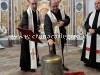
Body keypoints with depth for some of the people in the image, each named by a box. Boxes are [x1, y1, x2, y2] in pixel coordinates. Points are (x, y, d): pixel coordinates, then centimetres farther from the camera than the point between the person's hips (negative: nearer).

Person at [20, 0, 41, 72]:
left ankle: (35, 62, 39)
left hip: (34, 33, 7)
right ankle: (26, 66, 11)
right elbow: (24, 24, -36)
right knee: (27, 50, 0)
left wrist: (38, 26, -1)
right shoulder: (26, 13, -21)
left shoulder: (37, 12, 2)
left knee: (34, 48, 20)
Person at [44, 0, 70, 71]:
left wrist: (63, 22, -13)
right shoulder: (48, 15, -18)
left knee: (61, 52, 22)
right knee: (53, 53, 5)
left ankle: (62, 64, 39)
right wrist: (49, 38, -44)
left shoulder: (62, 12, 2)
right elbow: (47, 28, -29)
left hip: (62, 36, 6)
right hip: (53, 37, -6)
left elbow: (68, 19, 12)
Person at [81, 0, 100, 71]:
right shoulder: (91, 14, 15)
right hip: (90, 35, 5)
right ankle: (90, 62, 21)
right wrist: (89, 29, -10)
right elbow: (86, 23, 9)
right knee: (90, 49, 10)